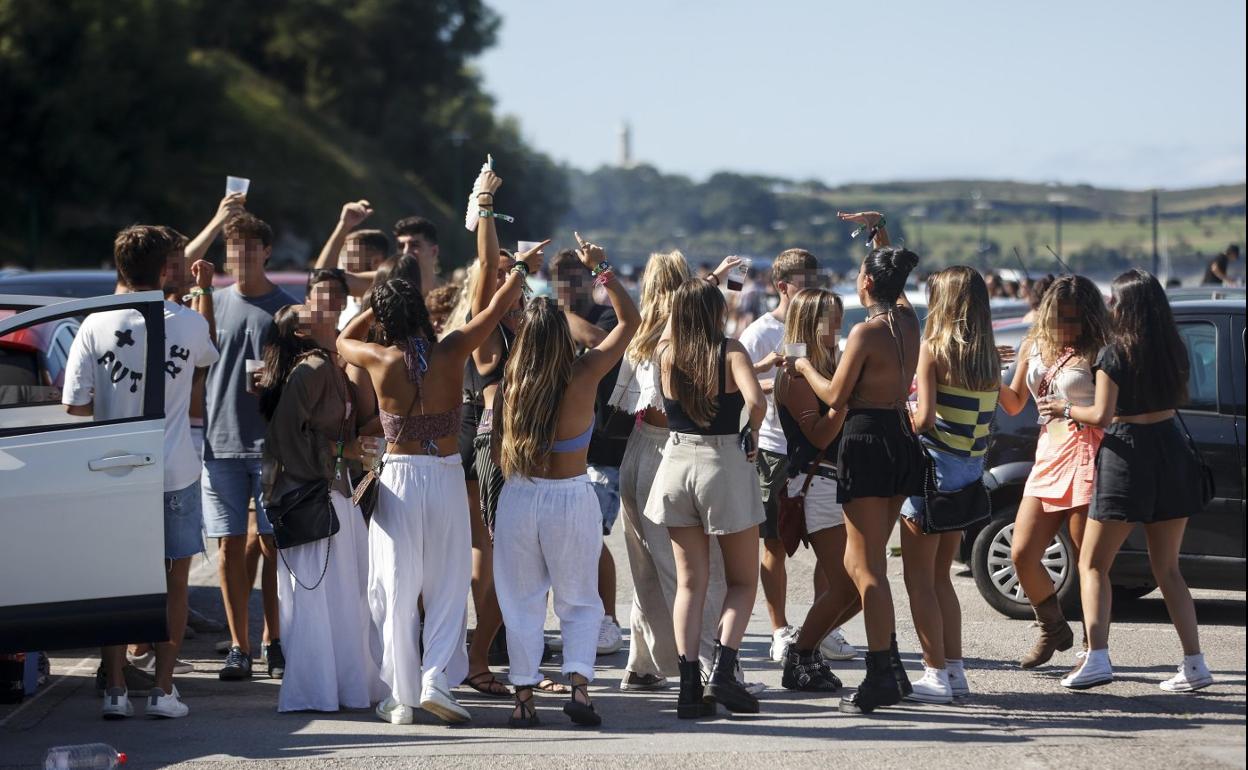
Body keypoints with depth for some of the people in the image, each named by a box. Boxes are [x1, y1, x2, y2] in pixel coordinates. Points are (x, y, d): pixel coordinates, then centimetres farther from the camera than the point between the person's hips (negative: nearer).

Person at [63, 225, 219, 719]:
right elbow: (209, 354, 19)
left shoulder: (97, 326, -9)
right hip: (176, 473, 0)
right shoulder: (188, 323, -6)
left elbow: (74, 405, -9)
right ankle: (163, 690, 7)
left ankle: (115, 690, 7)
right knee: (174, 580, 9)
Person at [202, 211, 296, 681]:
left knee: (273, 544, 0)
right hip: (221, 442, 2)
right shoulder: (212, 305, 9)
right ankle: (239, 647, 7)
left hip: (273, 444, -2)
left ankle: (274, 642, 9)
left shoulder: (287, 308, 3)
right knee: (230, 545, 2)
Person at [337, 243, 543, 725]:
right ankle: (437, 680, -6)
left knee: (396, 590, 6)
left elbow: (344, 340, 17)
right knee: (447, 586, 8)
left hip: (399, 477, 0)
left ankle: (401, 697, 7)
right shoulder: (451, 352, -7)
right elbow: (497, 308, 8)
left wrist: (378, 305, 18)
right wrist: (523, 269, 23)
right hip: (447, 474, 0)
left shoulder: (380, 359, -7)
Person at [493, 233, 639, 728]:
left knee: (521, 602, 10)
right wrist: (601, 269, -1)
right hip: (572, 498, -1)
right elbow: (629, 320, -4)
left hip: (518, 498, 1)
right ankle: (578, 682, -7)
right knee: (580, 602, 12)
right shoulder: (583, 376, -13)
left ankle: (524, 696, 7)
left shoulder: (509, 380, -10)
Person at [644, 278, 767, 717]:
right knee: (743, 581, 11)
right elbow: (755, 400, -26)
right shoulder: (731, 352, -10)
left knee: (690, 583, 10)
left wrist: (704, 289, 30)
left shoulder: (665, 355, 1)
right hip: (724, 465, -4)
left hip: (677, 464, 4)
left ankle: (689, 688, 1)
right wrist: (752, 433, -5)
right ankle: (723, 671, -9)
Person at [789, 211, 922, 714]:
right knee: (862, 562, 17)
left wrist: (805, 368, 6)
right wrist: (879, 233, 34)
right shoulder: (908, 321, 6)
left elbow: (836, 397, -11)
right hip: (901, 439, 8)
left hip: (868, 441, -8)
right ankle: (889, 667, 16)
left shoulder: (866, 332, -15)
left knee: (867, 566, -6)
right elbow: (895, 283, 30)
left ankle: (881, 679, -11)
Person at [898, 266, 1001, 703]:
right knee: (939, 575, 18)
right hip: (971, 467, 7)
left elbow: (925, 417, -17)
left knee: (919, 577, 2)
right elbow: (987, 416, 5)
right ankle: (955, 669, 17)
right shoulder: (989, 355, 7)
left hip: (934, 464, -7)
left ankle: (936, 675, -1)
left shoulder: (934, 348, -12)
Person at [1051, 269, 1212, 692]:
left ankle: (1097, 657, -11)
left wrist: (1066, 409, 4)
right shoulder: (1173, 350, 5)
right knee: (1168, 568, 13)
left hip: (1126, 455, -5)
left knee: (1093, 564, 4)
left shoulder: (1114, 354, -11)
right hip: (1172, 454, 5)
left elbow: (1102, 415, -14)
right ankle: (1194, 664, 6)